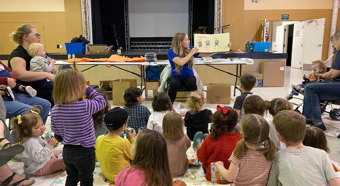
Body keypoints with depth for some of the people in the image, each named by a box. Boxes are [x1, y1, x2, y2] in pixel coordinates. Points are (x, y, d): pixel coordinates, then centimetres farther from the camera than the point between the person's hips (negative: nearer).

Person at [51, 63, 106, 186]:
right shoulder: (85, 106, -27)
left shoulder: (54, 110, -7)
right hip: (84, 152, -6)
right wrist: (88, 89, -6)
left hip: (67, 151, 6)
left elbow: (56, 131, 4)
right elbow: (101, 101, -11)